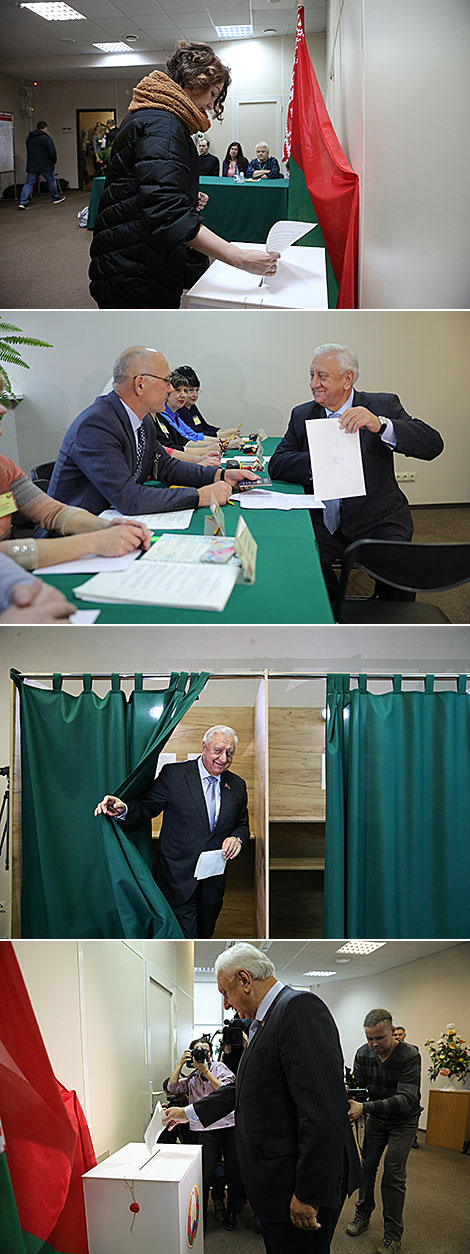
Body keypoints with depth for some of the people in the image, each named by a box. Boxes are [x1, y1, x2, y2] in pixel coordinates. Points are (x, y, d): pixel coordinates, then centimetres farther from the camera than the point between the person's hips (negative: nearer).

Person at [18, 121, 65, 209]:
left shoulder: (29, 139, 12)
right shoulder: (46, 137, -9)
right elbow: (51, 151, -14)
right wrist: (54, 161, 1)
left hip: (32, 165, 5)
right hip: (46, 165, -5)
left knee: (29, 183, 1)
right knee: (51, 181, 14)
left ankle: (23, 202, -10)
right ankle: (56, 198, 28)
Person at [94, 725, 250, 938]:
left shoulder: (237, 785, 7)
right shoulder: (173, 774, -7)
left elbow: (242, 824, 16)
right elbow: (146, 807, -7)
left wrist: (237, 838, -7)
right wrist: (123, 810, -29)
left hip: (213, 885, 5)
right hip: (179, 879, -5)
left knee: (204, 935, 17)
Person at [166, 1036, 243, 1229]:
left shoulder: (220, 1068, 10)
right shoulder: (190, 1077, 17)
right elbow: (172, 1088, 3)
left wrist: (206, 1071, -9)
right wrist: (180, 1064, 1)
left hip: (230, 1126, -1)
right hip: (205, 1130, 1)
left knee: (235, 1175, -4)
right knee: (204, 1175, -14)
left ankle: (231, 1211, 21)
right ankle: (200, 1217, 4)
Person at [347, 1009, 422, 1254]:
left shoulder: (410, 1056, -28)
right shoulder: (363, 1054, -11)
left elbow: (407, 1099, -36)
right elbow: (359, 1086, -2)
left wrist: (365, 1108, -45)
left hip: (403, 1121, -4)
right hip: (376, 1118, 4)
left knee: (393, 1174, -9)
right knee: (367, 1165, 2)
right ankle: (363, 1215, 22)